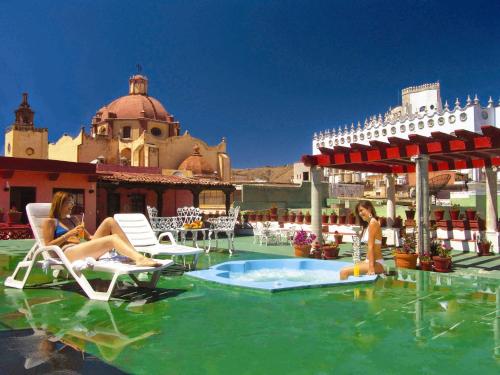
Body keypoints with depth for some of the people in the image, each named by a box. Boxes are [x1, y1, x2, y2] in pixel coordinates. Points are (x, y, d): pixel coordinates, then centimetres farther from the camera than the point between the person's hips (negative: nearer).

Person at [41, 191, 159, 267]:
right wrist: (69, 234, -9)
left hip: (84, 250, 7)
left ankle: (135, 255, -23)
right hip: (68, 253, -7)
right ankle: (140, 259, -54)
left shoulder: (72, 220, 28)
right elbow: (48, 246, -3)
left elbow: (88, 237, 28)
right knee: (113, 238, -30)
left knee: (109, 221, -12)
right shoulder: (49, 222, 9)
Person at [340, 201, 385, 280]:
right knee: (344, 271, 14)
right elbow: (369, 247, 11)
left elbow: (371, 247, -17)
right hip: (369, 261, 10)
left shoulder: (372, 223, -12)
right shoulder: (367, 225, 15)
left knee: (344, 272, -21)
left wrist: (371, 267, -19)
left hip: (376, 263, -10)